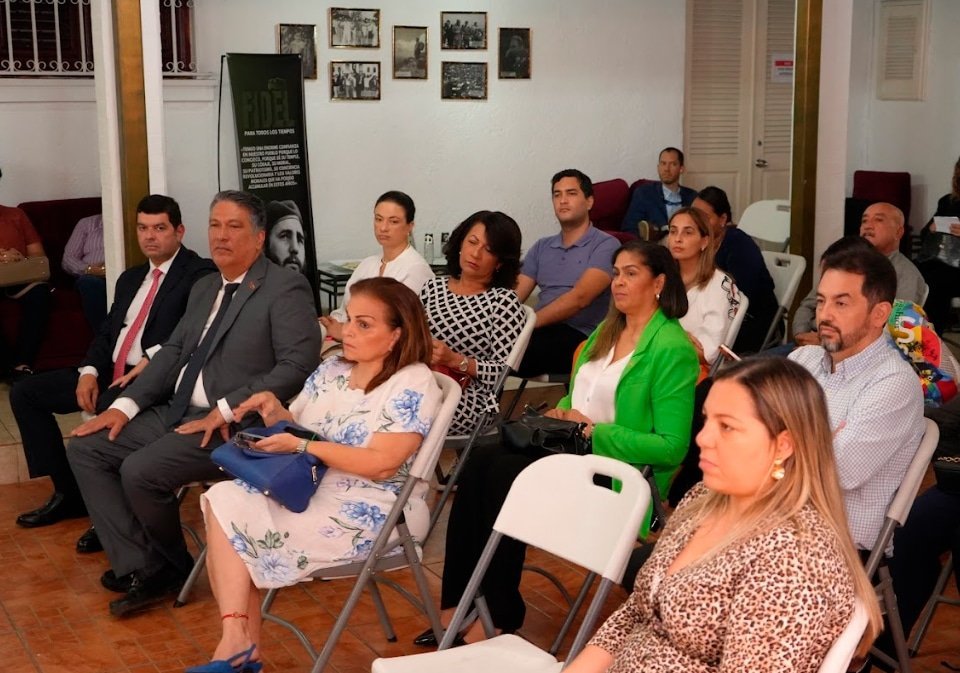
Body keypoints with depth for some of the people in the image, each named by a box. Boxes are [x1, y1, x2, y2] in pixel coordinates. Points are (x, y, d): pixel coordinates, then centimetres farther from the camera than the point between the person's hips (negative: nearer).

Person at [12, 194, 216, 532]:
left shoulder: (200, 274, -5)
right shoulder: (130, 278, 21)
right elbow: (106, 331, 18)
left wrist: (152, 360, -26)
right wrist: (89, 371, -1)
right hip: (110, 375, 9)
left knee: (108, 412, -38)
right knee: (24, 392, 4)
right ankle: (68, 492, 9)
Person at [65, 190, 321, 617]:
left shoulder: (286, 289, -10)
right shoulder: (204, 289, 17)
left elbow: (298, 365, -19)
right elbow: (172, 353, 16)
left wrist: (226, 410, -21)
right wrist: (126, 404, 1)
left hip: (233, 424, -9)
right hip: (177, 412, 9)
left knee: (140, 470, -24)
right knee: (84, 448, -1)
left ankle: (173, 565, 5)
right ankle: (141, 568, -6)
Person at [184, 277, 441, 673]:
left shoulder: (414, 384, -12)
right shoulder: (332, 370, 10)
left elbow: (382, 464, -21)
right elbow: (295, 431, 15)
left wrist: (303, 446, -19)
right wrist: (275, 412, -8)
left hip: (371, 512, -8)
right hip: (309, 488, 8)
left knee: (235, 520, -18)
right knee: (223, 501, -16)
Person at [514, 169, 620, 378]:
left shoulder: (605, 245, 0)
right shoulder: (541, 247, 21)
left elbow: (579, 298, -15)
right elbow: (515, 295, 10)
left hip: (580, 336, -5)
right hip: (542, 329, 5)